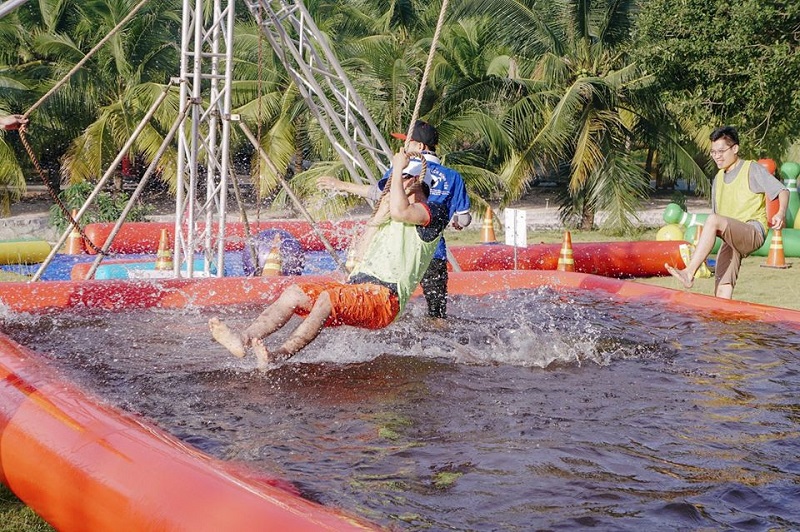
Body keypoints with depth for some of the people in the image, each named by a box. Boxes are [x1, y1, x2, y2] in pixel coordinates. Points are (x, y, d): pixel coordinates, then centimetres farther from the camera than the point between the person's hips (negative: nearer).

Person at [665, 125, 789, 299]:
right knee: (722, 287, -6)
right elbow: (716, 212, 25)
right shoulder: (718, 179, 22)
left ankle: (689, 272, -38)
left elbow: (782, 190, -6)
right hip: (731, 238, 7)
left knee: (713, 220, -31)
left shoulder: (752, 169, 2)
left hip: (753, 232, -7)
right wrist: (702, 248, 15)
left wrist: (781, 213, -27)